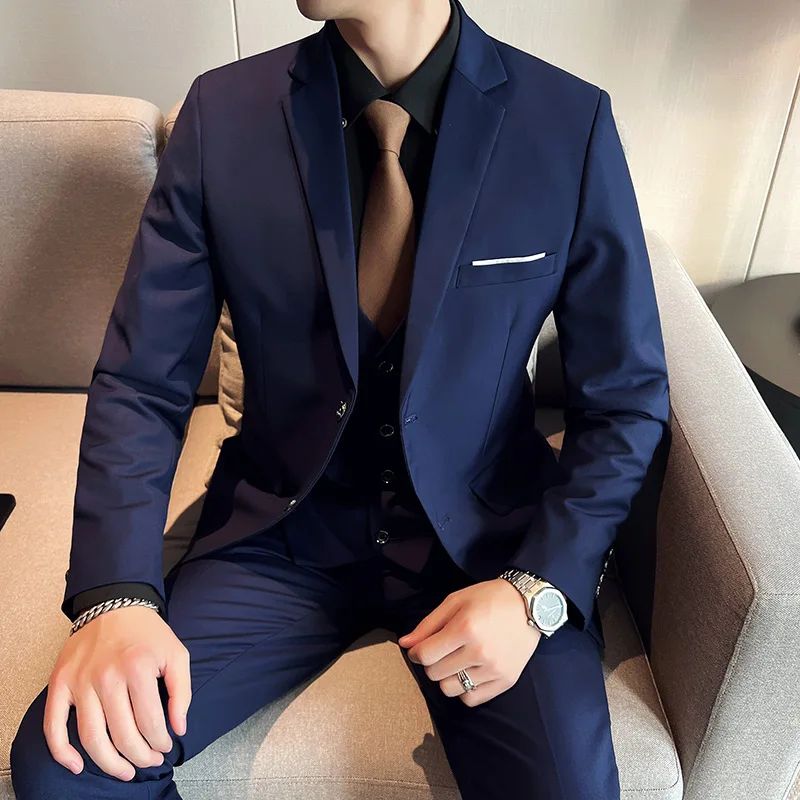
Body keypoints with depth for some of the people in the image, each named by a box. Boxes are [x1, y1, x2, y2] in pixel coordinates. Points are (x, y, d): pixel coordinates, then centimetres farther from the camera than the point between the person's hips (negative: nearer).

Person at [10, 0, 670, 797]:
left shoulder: (570, 124, -10)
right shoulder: (223, 112, -7)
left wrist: (537, 588, -18)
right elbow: (141, 380, -4)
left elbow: (626, 401, -4)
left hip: (482, 533, 0)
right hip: (282, 527, 1)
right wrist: (115, 593, -18)